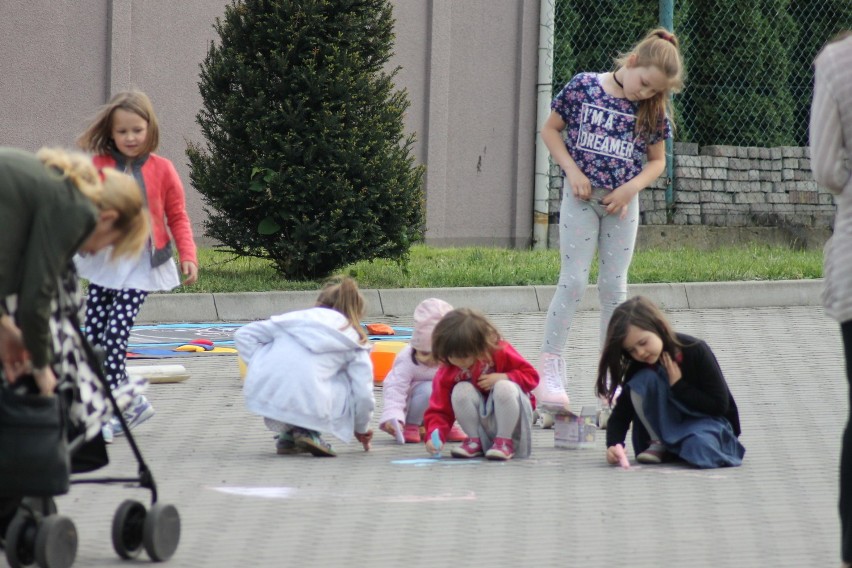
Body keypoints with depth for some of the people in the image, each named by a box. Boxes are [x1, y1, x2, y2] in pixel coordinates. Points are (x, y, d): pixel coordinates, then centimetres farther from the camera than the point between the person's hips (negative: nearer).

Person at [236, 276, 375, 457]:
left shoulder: (296, 317, 25)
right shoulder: (354, 342, 17)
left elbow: (243, 334, 19)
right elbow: (364, 393, 12)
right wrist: (362, 429, 29)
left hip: (259, 393, 4)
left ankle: (287, 435, 24)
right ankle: (308, 432, 6)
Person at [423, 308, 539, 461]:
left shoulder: (500, 352, -15)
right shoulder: (446, 373, -10)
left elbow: (530, 374, -9)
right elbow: (439, 410, -11)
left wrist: (503, 377, -26)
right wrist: (434, 436, -30)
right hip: (482, 424, 2)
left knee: (504, 387, -34)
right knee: (460, 391, -26)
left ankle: (505, 442, -17)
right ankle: (475, 441, -9)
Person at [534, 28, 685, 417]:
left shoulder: (653, 110, -1)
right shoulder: (583, 87, -8)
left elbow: (657, 161, 8)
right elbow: (550, 129, 1)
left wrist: (631, 188, -9)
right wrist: (572, 170, -11)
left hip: (622, 203, 3)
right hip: (580, 196, -3)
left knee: (614, 286, 6)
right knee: (573, 281, -8)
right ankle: (549, 367, -4)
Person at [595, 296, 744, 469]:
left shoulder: (696, 352, -17)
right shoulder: (637, 369, -6)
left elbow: (720, 405, -14)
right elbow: (620, 415, -10)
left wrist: (678, 385, -19)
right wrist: (614, 445, -29)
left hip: (706, 421, -4)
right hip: (666, 427, 4)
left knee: (700, 448, -41)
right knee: (644, 380, -24)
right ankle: (658, 443, -12)